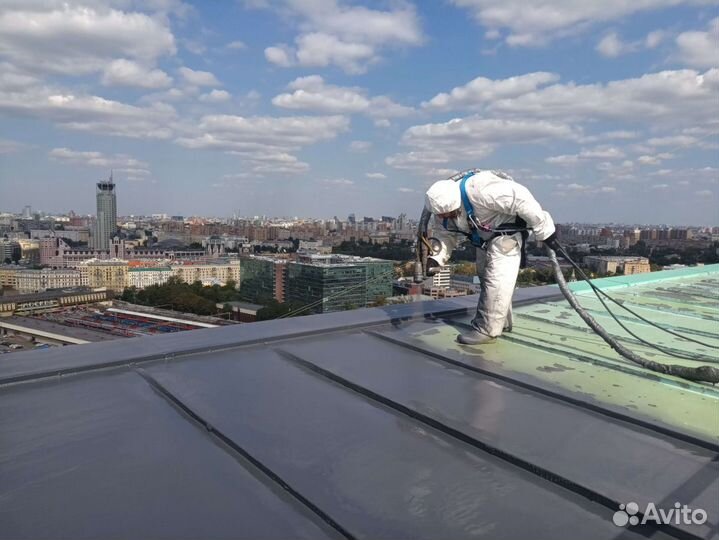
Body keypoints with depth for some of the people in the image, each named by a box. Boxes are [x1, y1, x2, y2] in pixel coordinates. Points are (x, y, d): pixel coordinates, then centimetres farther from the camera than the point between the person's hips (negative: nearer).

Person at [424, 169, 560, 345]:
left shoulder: (479, 190, -39)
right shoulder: (443, 206, -13)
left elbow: (521, 199, -34)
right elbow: (445, 236, -3)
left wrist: (544, 230, -26)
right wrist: (435, 259, -21)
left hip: (507, 230, -9)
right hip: (484, 237, 9)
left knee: (496, 279, -13)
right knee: (485, 276, 16)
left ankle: (486, 330, -6)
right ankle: (502, 322, 31)